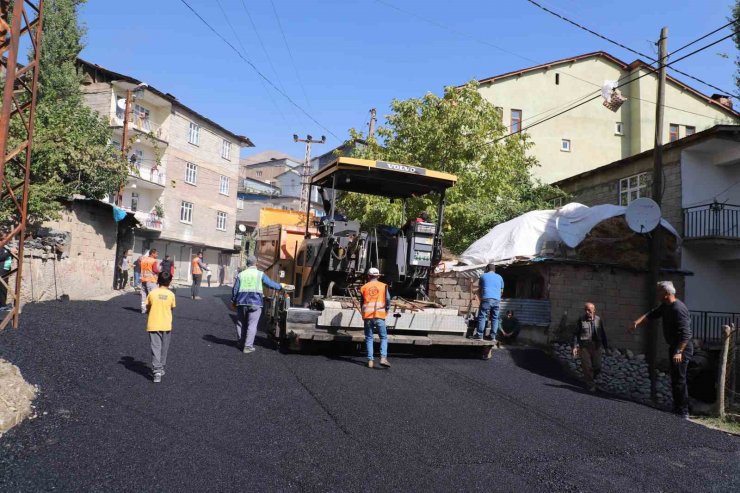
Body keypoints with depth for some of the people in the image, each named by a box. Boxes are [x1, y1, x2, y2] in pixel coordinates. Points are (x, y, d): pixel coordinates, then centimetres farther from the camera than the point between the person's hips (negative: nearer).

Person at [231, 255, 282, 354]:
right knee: (252, 325, -1)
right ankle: (248, 346, -5)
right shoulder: (260, 274, -1)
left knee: (241, 323, 17)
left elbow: (235, 289, 7)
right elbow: (271, 284, 3)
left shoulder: (241, 274, 7)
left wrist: (233, 301, 19)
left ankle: (241, 342, 29)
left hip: (242, 302, 3)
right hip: (255, 303, -3)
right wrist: (280, 286, 21)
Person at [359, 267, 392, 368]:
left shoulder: (364, 287, 9)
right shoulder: (383, 286, 5)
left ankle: (370, 360, 4)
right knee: (383, 337, 6)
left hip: (367, 316, 2)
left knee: (369, 338, 9)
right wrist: (387, 311, 16)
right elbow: (388, 300, 0)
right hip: (379, 315, -1)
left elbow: (361, 303, 13)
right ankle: (383, 358, -11)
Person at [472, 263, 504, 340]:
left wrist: (480, 299, 30)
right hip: (497, 299, 3)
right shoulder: (500, 277, 19)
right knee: (495, 318, 8)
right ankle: (493, 335, 6)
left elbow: (479, 289, 17)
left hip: (486, 299, -3)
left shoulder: (483, 276, 12)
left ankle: (479, 334, -7)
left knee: (482, 317, -3)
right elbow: (501, 291, 22)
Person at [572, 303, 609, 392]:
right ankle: (590, 385, 13)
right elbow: (576, 334, -3)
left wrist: (606, 346, 12)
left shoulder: (598, 319, 5)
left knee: (597, 367, 5)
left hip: (596, 347, 3)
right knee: (587, 367, -1)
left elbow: (603, 334, 13)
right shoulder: (581, 319, -4)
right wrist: (575, 347, -9)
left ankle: (590, 378, 34)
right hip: (584, 347, -3)